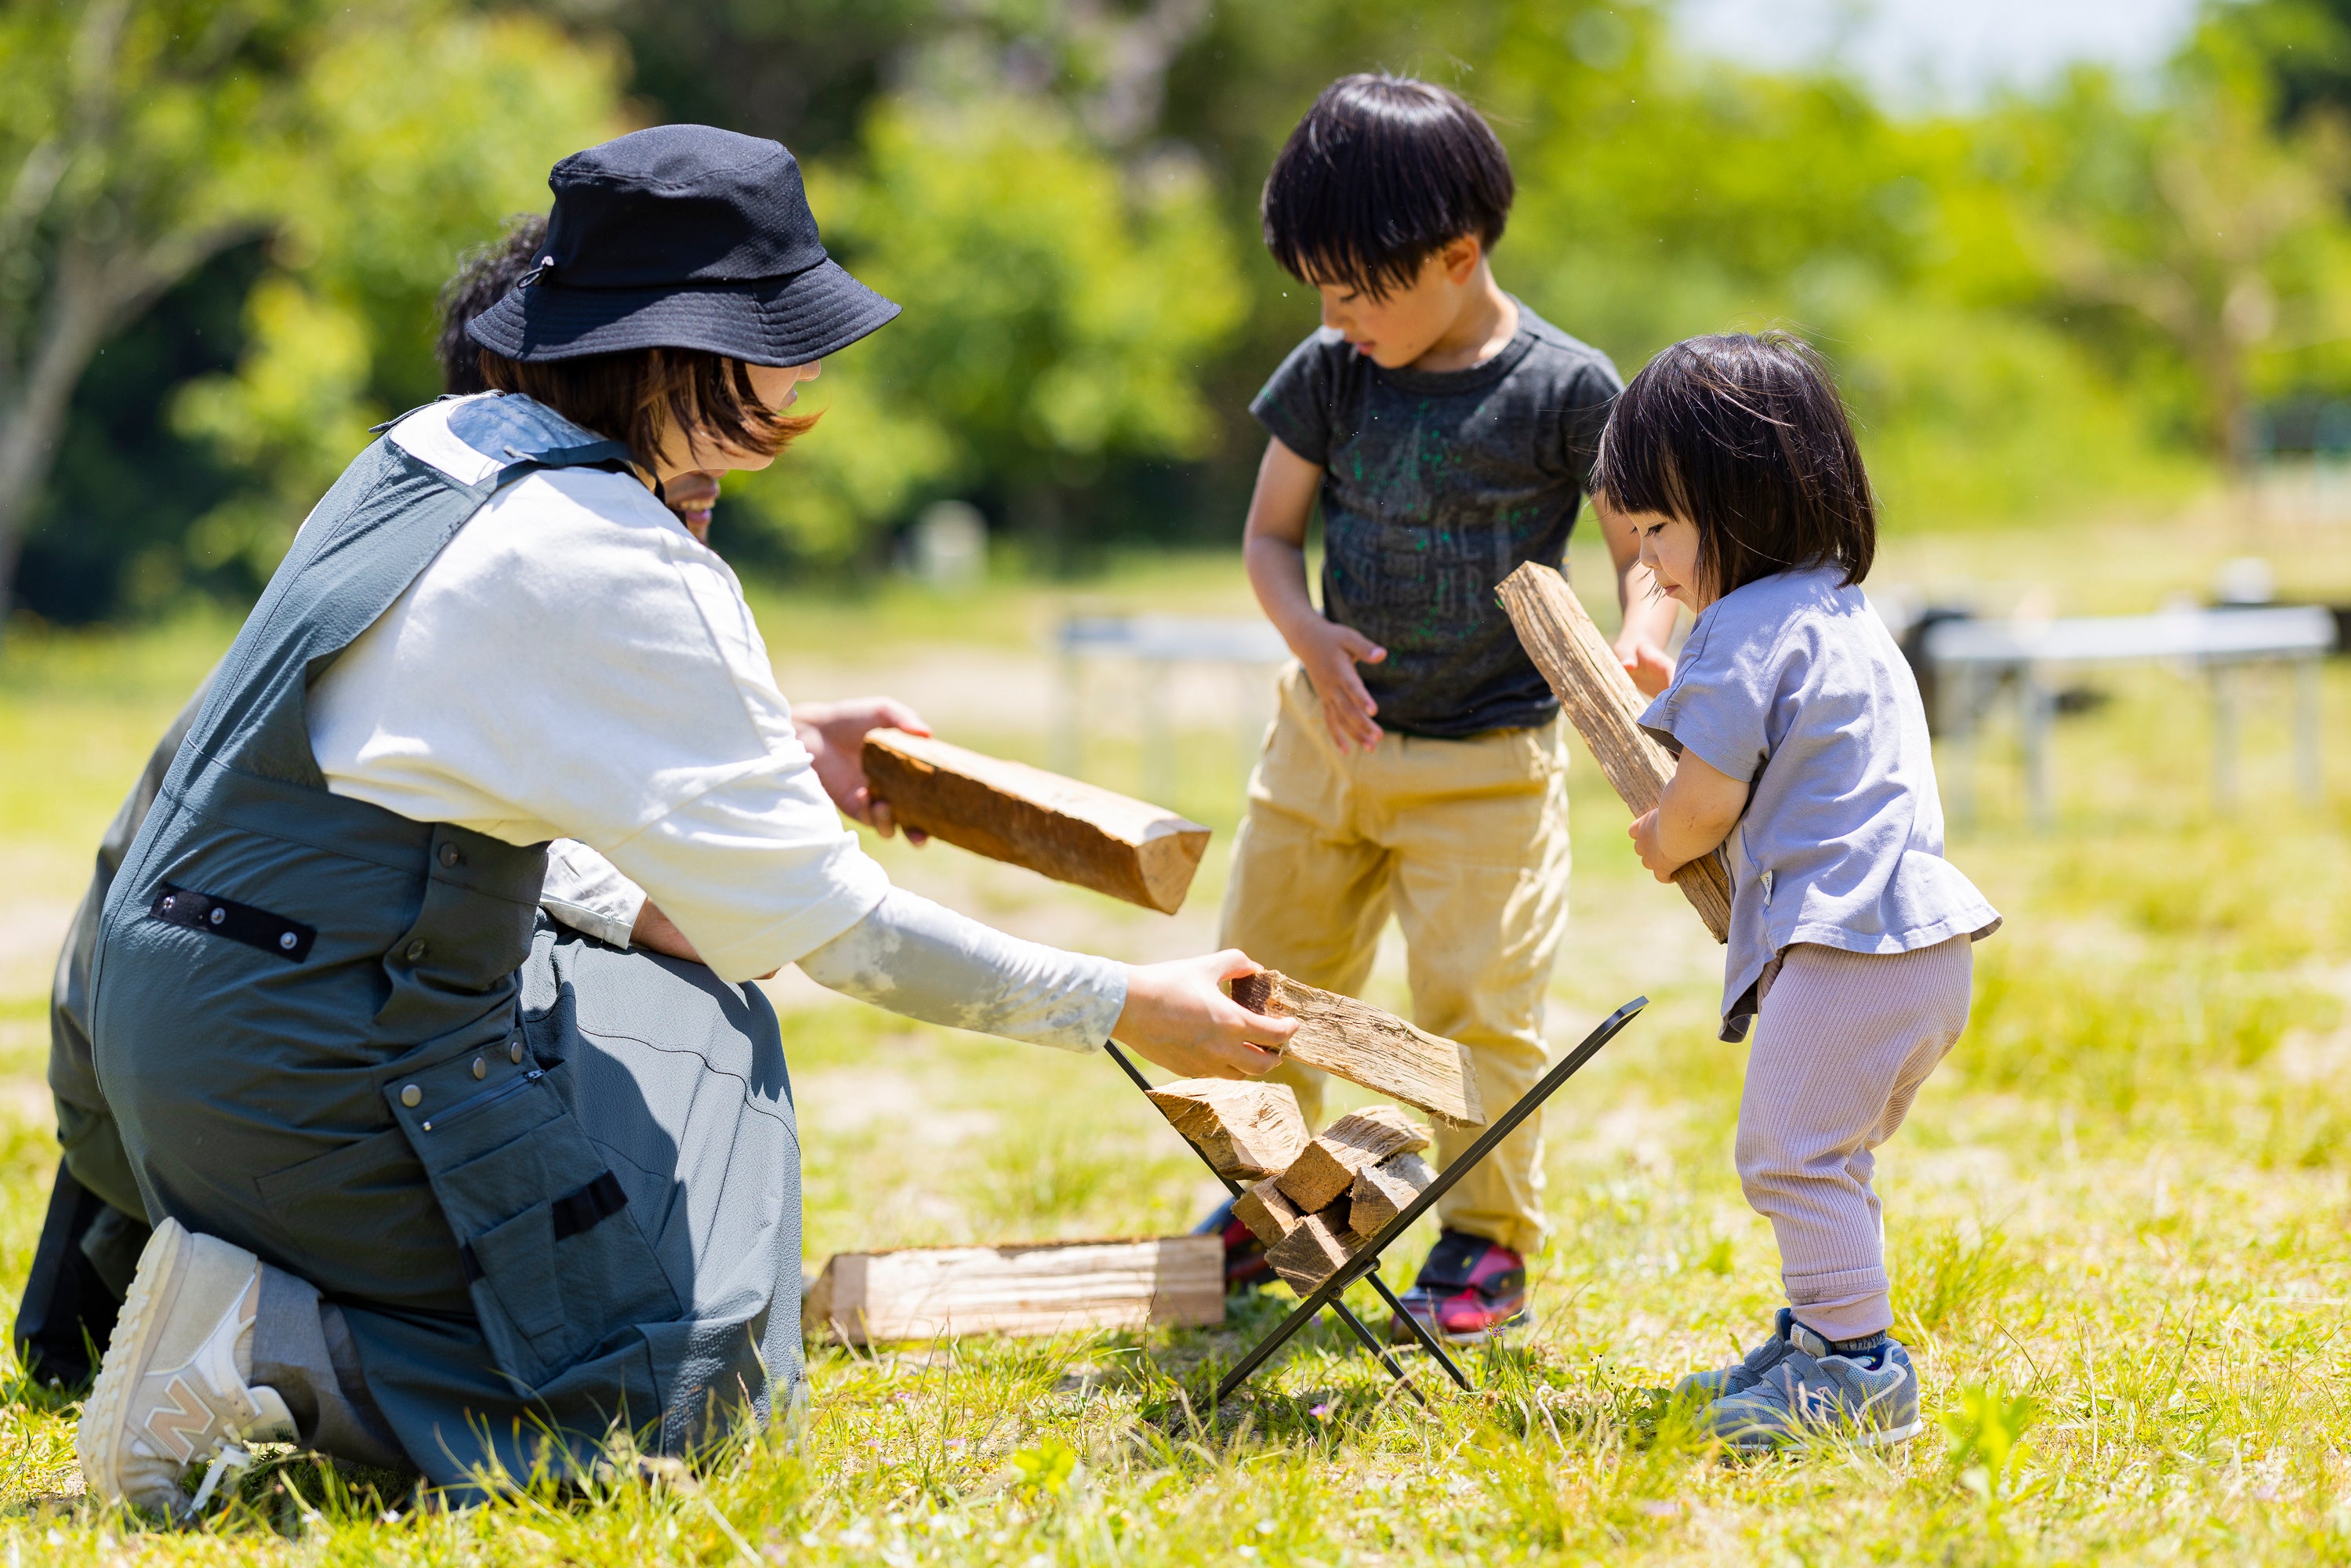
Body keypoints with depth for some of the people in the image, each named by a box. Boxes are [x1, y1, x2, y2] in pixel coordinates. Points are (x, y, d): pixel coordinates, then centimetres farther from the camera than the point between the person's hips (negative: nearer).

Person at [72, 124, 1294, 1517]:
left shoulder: (441, 449, 9)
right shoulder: (609, 568, -18)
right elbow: (821, 917, -14)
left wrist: (777, 761, 25)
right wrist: (1127, 1007, -8)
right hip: (312, 1068, -9)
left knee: (702, 1020, 27)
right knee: (695, 1394, -2)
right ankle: (264, 1352, -9)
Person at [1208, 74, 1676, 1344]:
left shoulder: (1566, 391, -13)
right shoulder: (1329, 377, -3)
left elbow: (1647, 541, -5)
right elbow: (1270, 533, 5)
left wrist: (1644, 632, -27)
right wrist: (1307, 633, -15)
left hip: (1487, 761, -5)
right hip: (1329, 737, 5)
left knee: (1475, 1004, -7)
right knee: (1262, 977, 13)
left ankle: (1489, 1246, 11)